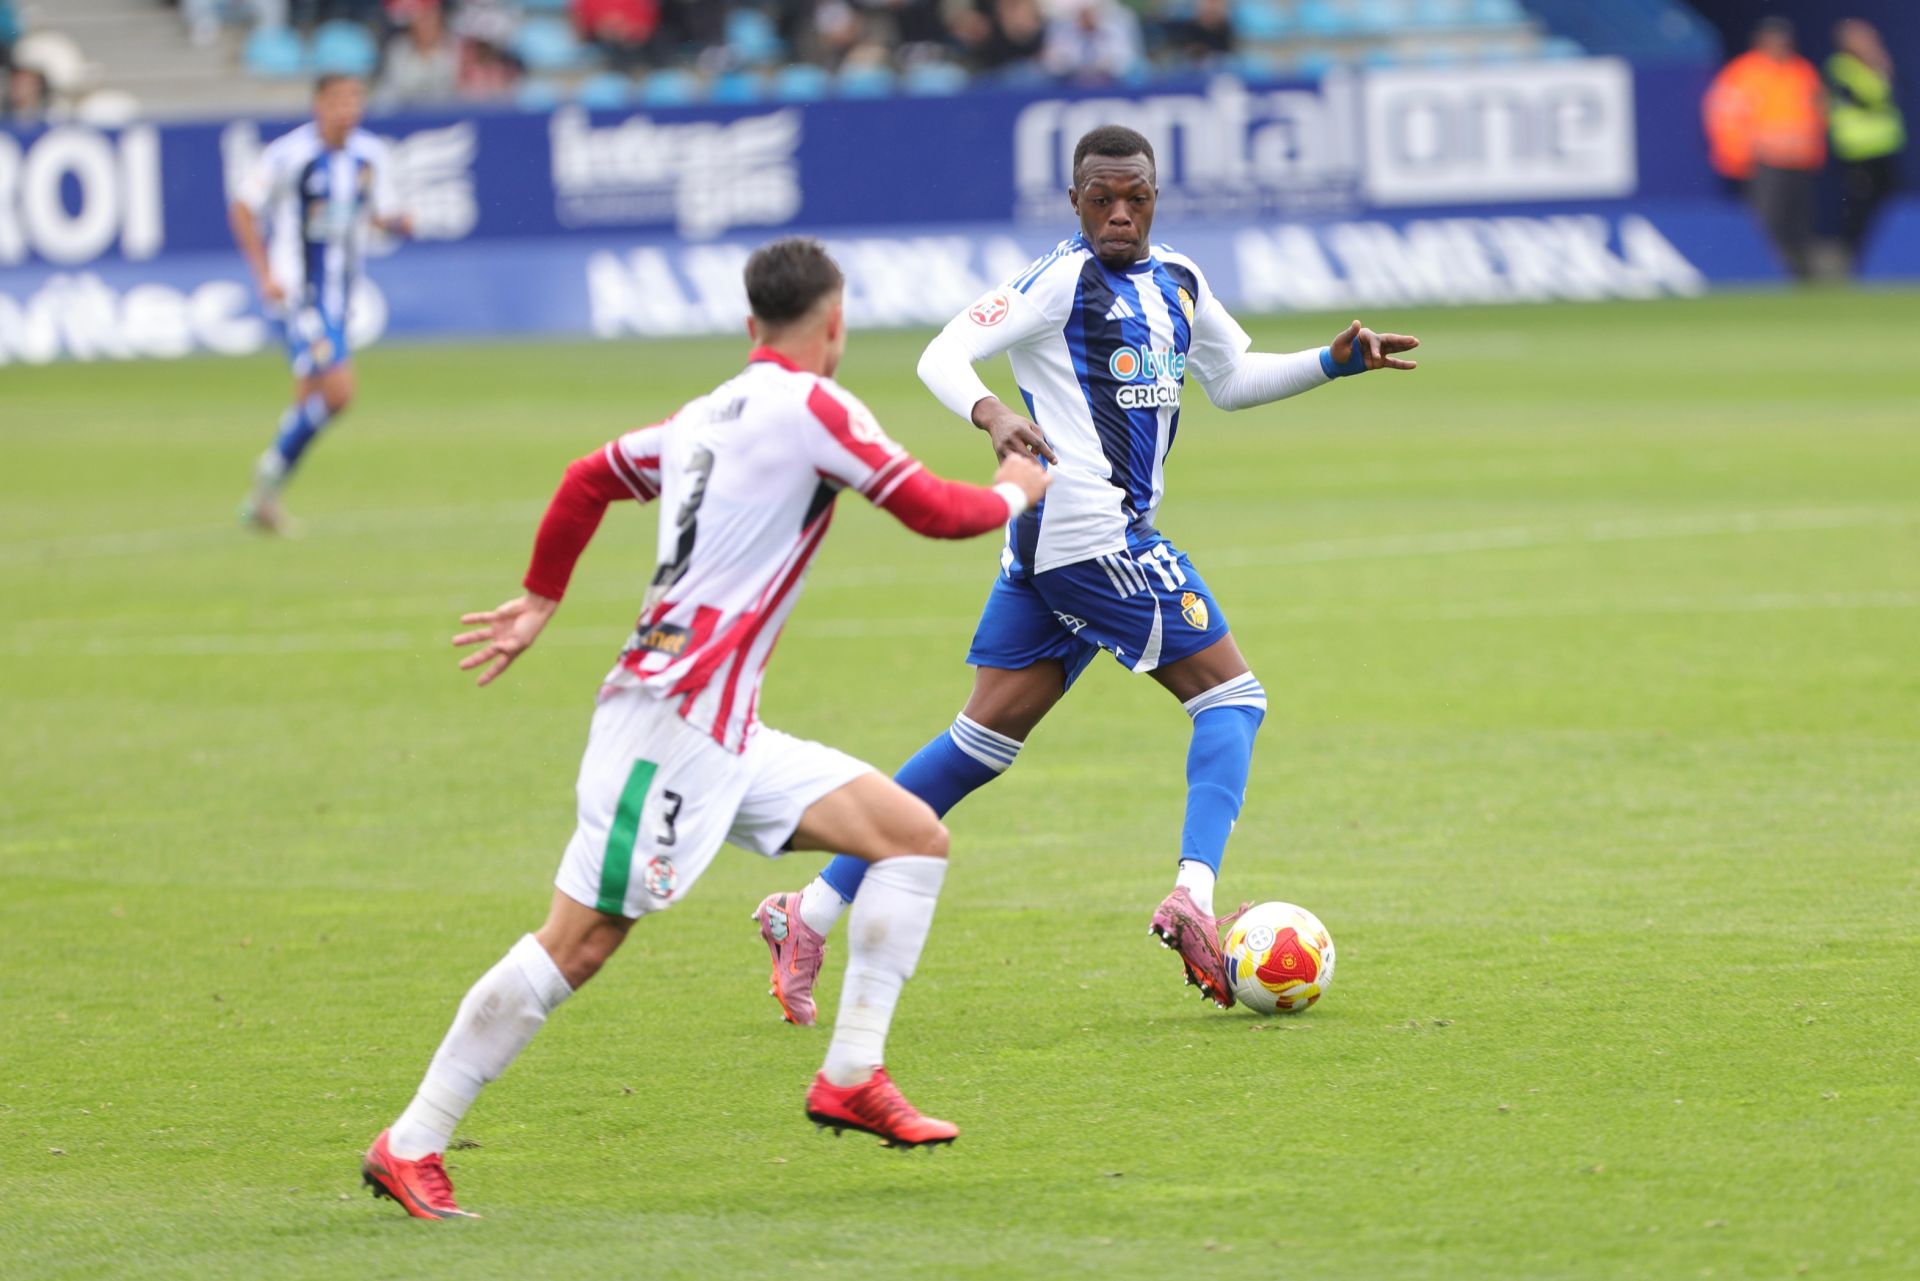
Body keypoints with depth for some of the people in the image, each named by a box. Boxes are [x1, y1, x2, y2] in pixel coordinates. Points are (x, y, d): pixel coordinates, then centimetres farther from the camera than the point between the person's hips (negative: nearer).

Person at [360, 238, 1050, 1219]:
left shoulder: (705, 415, 15)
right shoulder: (811, 405, -9)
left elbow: (588, 477, 25)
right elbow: (935, 512, -9)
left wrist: (540, 601, 35)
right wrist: (1014, 492, 11)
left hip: (725, 733, 10)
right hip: (671, 721, -10)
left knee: (914, 836, 5)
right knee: (578, 943, -9)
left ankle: (851, 1079, 5)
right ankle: (409, 1146, -3)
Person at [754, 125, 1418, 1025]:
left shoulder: (1178, 285, 18)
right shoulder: (1063, 280, -7)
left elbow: (1235, 381, 31)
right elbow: (943, 355, -13)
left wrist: (1336, 362, 19)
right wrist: (991, 415, -32)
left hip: (1050, 547, 9)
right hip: (1095, 535, -9)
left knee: (987, 736, 5)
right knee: (1230, 693, -7)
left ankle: (812, 913, 4)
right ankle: (1193, 898, -19)